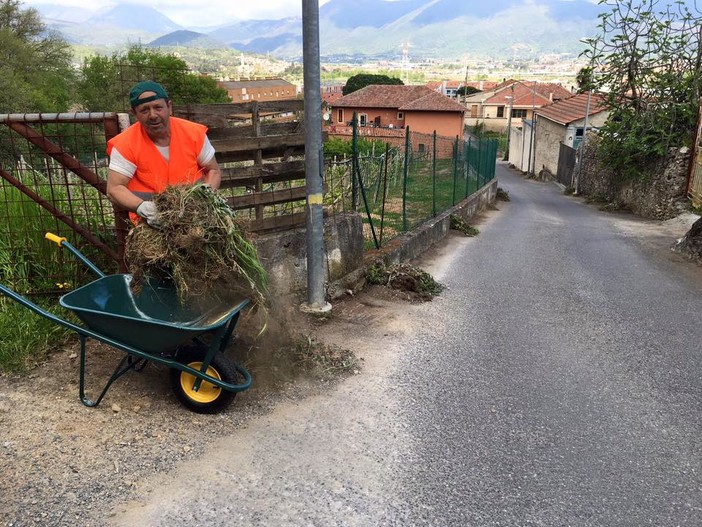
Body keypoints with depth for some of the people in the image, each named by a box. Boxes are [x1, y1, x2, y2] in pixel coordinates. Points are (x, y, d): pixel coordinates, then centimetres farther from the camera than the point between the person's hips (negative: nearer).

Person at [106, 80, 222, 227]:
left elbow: (214, 171, 3)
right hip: (152, 222, 0)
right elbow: (114, 189, -12)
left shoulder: (194, 133, -7)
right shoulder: (125, 144, -11)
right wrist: (143, 208, -30)